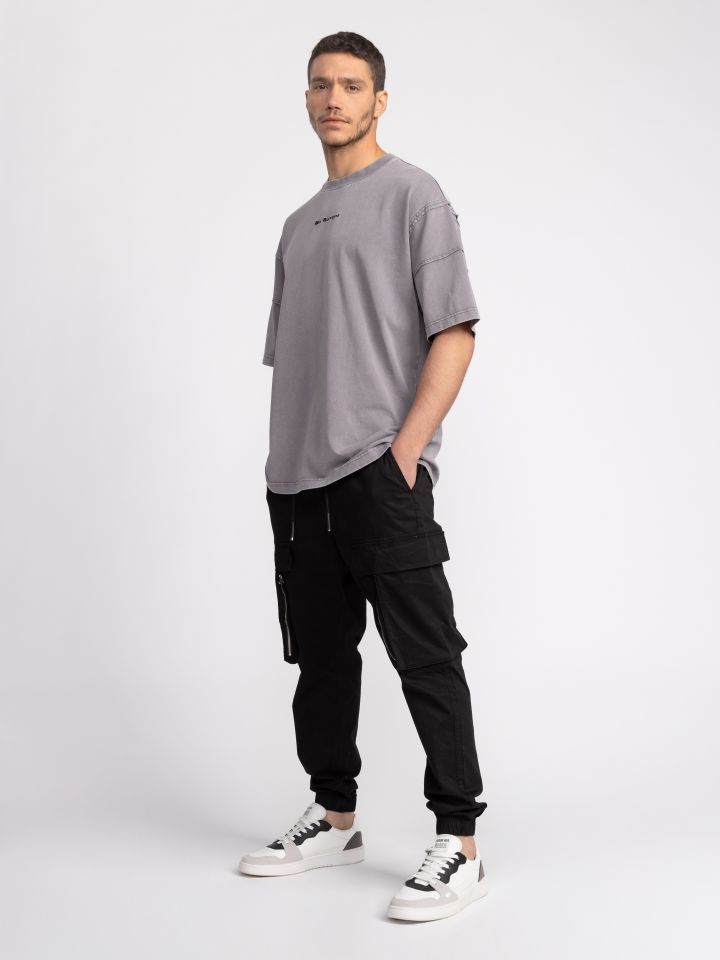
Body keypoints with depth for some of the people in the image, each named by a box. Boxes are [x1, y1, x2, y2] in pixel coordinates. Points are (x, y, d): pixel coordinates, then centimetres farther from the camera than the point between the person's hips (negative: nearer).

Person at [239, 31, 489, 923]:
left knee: (425, 657, -6)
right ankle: (334, 817, 27)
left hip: (380, 474, -7)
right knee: (320, 655, 13)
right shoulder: (298, 224, 21)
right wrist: (281, 463, 13)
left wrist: (405, 449, -16)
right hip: (297, 480, 7)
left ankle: (458, 842, 1)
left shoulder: (413, 196, 1)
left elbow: (454, 333, -7)